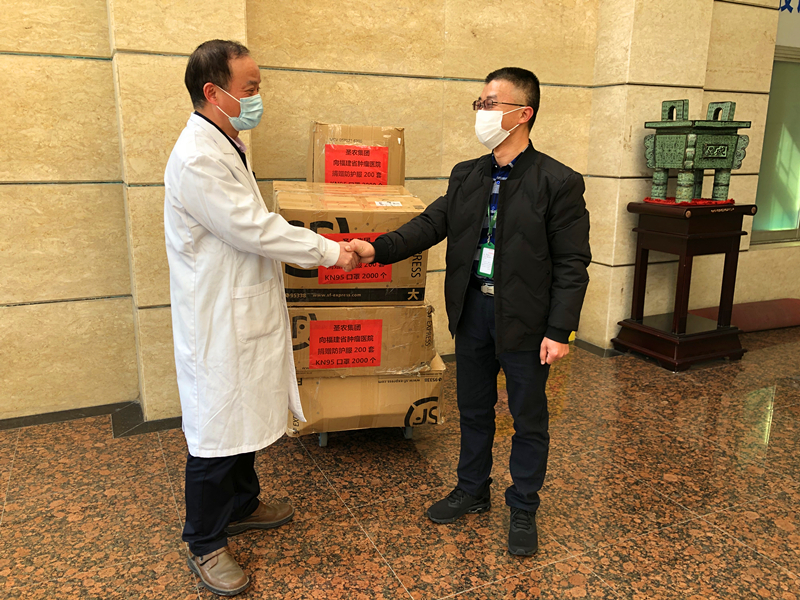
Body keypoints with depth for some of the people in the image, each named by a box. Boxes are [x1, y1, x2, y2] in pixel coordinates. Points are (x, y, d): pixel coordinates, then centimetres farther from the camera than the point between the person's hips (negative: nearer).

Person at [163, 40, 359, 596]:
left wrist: (304, 240, 11)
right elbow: (254, 230, -24)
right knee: (217, 432, 4)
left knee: (245, 418, 22)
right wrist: (329, 252, -16)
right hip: (218, 323, -10)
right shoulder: (197, 159, -23)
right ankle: (206, 544, 24)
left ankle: (241, 504, 42)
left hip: (244, 313, 10)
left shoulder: (227, 146, 12)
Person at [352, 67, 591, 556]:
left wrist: (560, 331, -16)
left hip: (524, 319, -5)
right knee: (474, 411, 19)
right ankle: (473, 491, 40)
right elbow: (431, 224, 0)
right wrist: (378, 249, -16)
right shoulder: (466, 176, 6)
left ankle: (523, 510, 31)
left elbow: (572, 264, -12)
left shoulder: (559, 182, -11)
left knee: (529, 419, 11)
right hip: (472, 310, 5)